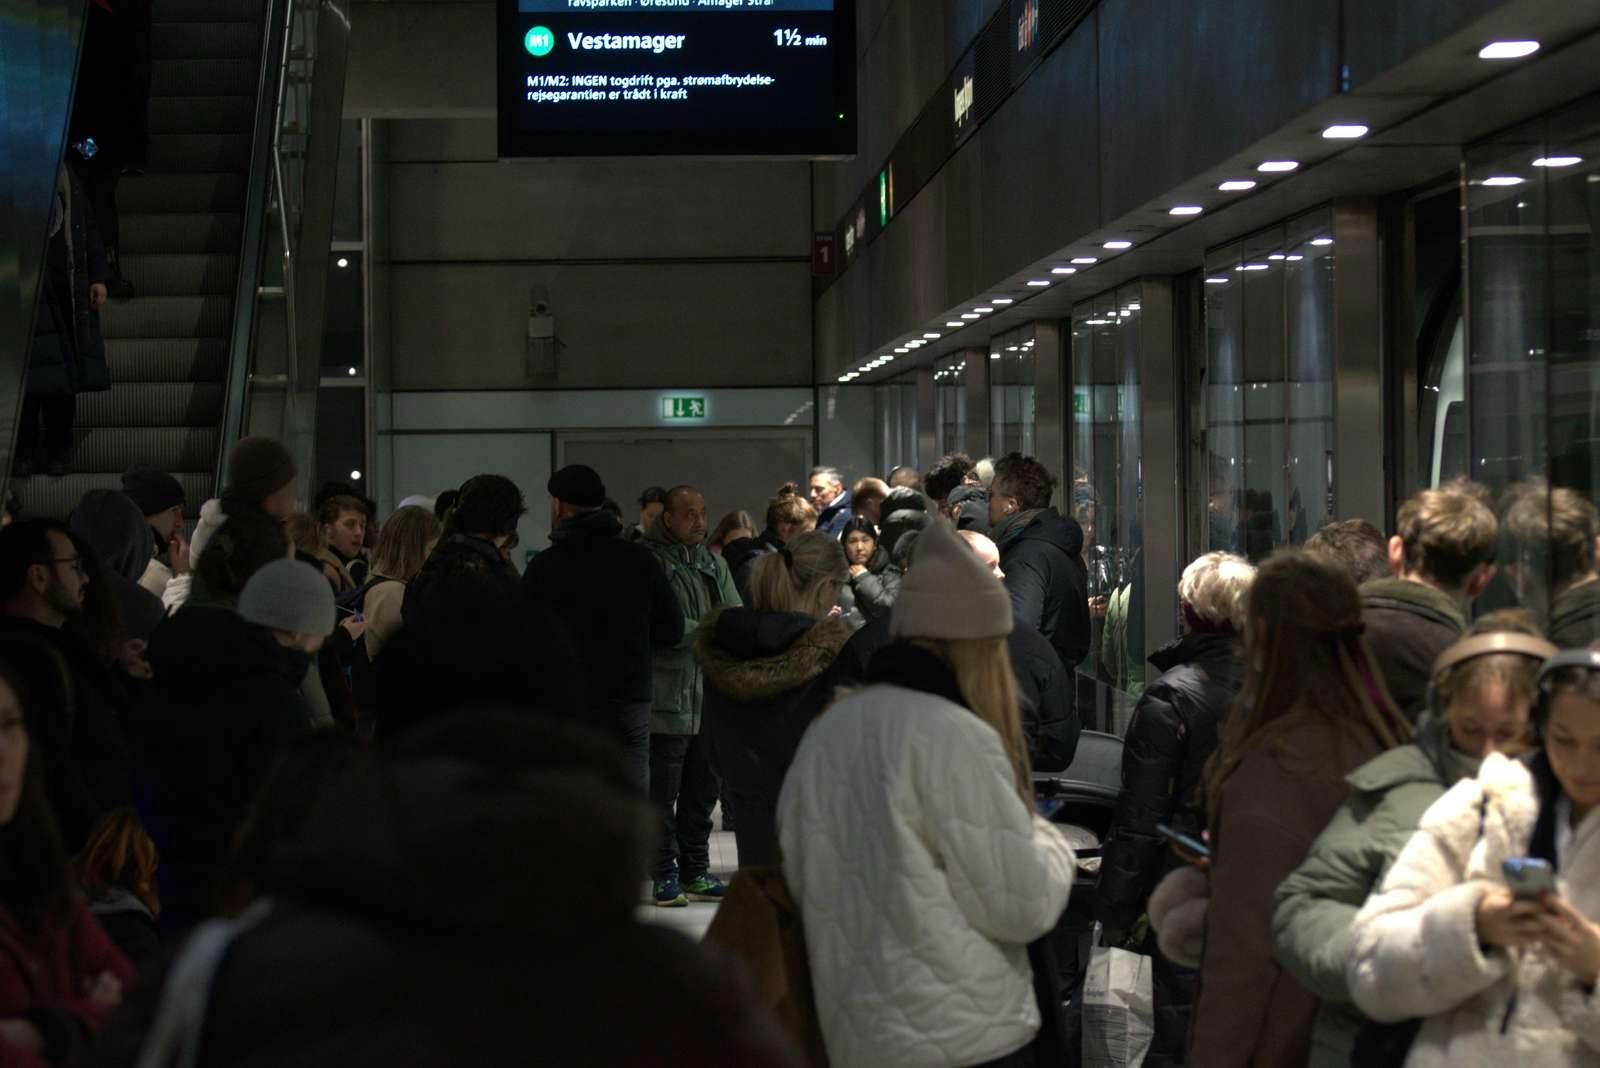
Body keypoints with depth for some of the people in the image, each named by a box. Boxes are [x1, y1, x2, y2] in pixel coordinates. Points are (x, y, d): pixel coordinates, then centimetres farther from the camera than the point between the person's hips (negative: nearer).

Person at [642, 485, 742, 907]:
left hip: (710, 695, 7)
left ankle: (695, 871, 24)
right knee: (663, 792, -1)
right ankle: (666, 875, 7)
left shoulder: (714, 563, 15)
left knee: (703, 789, 14)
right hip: (667, 695, -7)